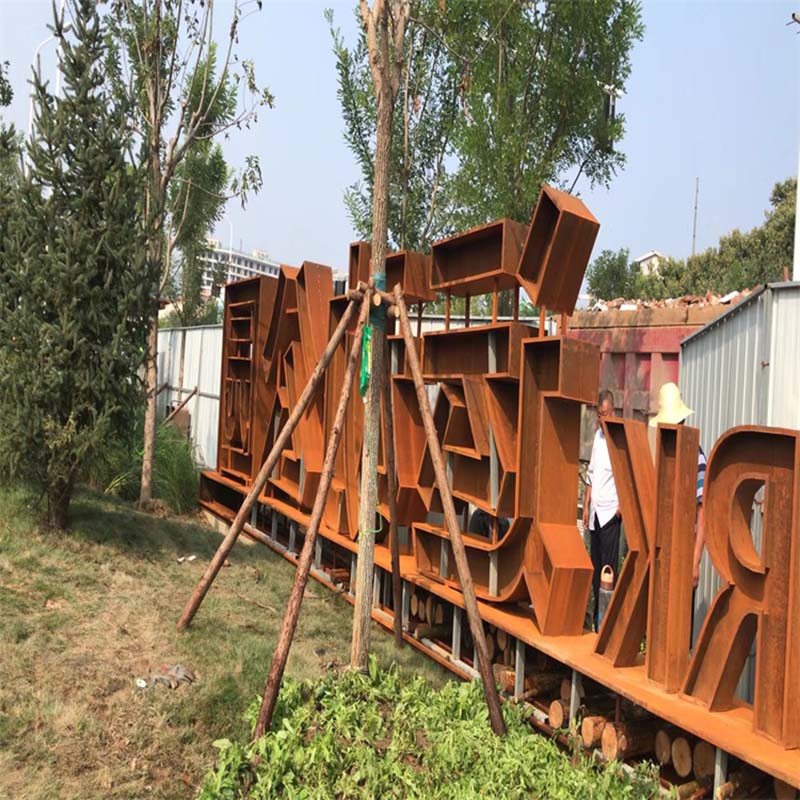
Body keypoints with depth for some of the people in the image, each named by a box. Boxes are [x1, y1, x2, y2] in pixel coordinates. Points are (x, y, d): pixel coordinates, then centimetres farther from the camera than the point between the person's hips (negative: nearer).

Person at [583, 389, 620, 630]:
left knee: (608, 567, -5)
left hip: (611, 512, -7)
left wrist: (623, 504, -21)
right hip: (595, 511, 8)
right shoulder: (597, 435, 13)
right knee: (595, 564, 12)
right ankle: (596, 613, 20)